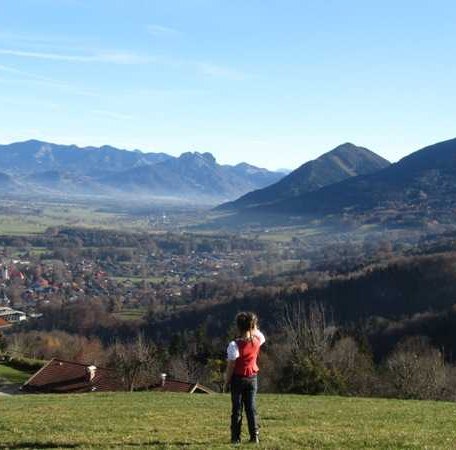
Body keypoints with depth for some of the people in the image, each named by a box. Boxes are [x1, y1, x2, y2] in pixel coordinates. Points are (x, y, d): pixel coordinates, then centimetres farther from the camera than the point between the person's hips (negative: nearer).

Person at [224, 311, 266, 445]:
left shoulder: (234, 345, -19)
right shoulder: (257, 340, -7)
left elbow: (231, 366, -14)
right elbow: (261, 335, 21)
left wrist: (226, 381, -3)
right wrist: (254, 326, 9)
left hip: (238, 379, -3)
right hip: (252, 378, 3)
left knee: (237, 409, 4)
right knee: (251, 408, 9)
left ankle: (236, 437, 5)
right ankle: (254, 436, 6)